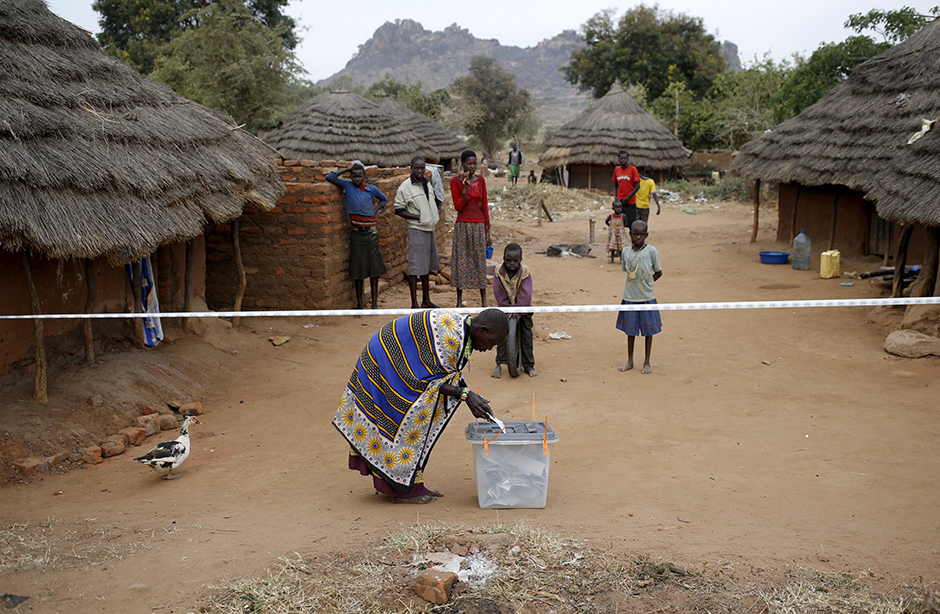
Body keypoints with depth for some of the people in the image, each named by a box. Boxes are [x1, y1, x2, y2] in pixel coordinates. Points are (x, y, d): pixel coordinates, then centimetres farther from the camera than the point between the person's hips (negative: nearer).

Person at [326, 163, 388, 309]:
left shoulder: (371, 189, 7)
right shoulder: (347, 186, 5)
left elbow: (384, 199, 24)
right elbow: (330, 177, -2)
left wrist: (375, 210, 8)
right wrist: (346, 169, 4)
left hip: (371, 231, 0)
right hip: (356, 232, 0)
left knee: (374, 268, -1)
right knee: (357, 268, 2)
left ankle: (374, 303, 4)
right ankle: (359, 303, 12)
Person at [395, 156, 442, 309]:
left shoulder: (427, 183, 11)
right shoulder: (405, 186, -9)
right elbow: (398, 209, -9)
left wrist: (437, 211, 9)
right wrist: (417, 217, -15)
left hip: (430, 229, 7)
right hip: (416, 229, -7)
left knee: (427, 265, 13)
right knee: (415, 266, -7)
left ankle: (426, 301, 22)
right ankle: (414, 303, -3)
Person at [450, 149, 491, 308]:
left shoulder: (480, 180, 7)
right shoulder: (456, 181, -3)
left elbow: (485, 205, 9)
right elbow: (458, 207, -9)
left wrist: (487, 231, 7)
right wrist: (466, 186, -19)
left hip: (479, 225, 3)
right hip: (463, 225, -3)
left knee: (480, 261, 4)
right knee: (461, 261, 0)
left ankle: (484, 300, 9)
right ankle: (459, 300, 7)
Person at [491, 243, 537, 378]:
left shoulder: (525, 273, -19)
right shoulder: (498, 274, -15)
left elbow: (525, 297, -23)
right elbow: (500, 297, -14)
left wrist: (517, 313, -29)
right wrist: (508, 311, -22)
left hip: (523, 308, -1)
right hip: (505, 307, 1)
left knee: (526, 333, -6)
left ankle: (529, 365, 2)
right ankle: (499, 363, -2)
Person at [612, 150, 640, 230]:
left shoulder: (633, 169, -6)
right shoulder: (616, 170, 8)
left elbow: (637, 186, -7)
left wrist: (627, 198, -12)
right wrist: (614, 196, 0)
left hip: (630, 201, -4)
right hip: (619, 201, 4)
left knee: (631, 223, -4)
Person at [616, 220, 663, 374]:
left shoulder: (651, 251, -8)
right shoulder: (626, 252, 1)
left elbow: (658, 273, 0)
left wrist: (645, 283, -5)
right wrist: (633, 285, 0)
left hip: (647, 298, -2)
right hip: (629, 297, 2)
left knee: (648, 330, 7)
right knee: (630, 330, 11)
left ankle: (647, 363, 19)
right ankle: (630, 361, 24)